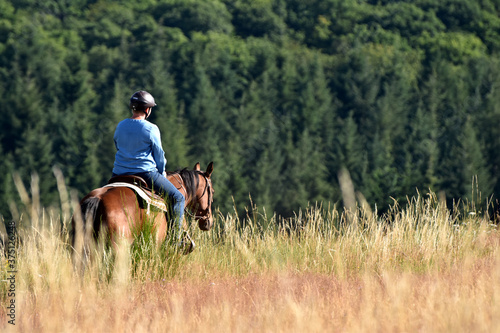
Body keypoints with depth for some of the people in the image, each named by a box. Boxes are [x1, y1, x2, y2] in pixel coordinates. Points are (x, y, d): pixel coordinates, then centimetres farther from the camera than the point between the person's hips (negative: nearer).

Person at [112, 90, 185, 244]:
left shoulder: (120, 126, 8)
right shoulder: (151, 129, -8)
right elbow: (159, 155, -1)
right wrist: (162, 173, 16)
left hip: (119, 174, 5)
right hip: (145, 172, -5)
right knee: (177, 198, 5)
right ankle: (175, 239, -5)